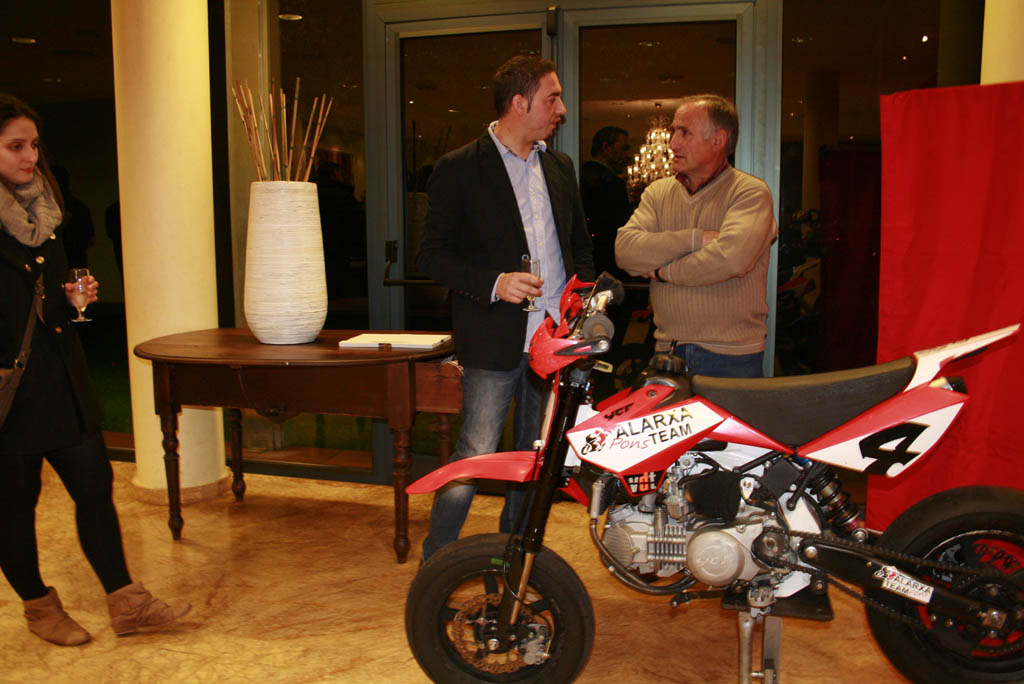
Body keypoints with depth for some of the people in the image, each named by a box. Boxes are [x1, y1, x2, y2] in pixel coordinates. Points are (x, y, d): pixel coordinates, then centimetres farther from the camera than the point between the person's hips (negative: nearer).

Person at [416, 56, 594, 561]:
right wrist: (493, 284, -20)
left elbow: (580, 244, 24)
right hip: (494, 340, -6)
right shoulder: (458, 169, -5)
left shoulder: (560, 167, 14)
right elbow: (432, 254, -7)